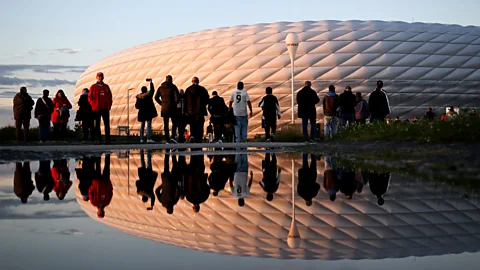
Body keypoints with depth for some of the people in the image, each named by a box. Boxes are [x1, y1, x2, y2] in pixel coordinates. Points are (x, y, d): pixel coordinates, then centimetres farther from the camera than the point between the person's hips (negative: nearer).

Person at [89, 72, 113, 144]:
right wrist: (93, 105, -7)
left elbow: (110, 96, 14)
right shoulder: (93, 87, 4)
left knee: (107, 124, 0)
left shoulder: (106, 86, 11)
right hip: (96, 109, -2)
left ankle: (107, 139, 1)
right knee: (97, 125, -1)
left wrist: (109, 105, 3)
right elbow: (90, 97, 3)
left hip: (105, 108, 2)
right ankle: (99, 139, 3)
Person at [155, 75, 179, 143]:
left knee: (166, 124, 8)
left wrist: (161, 103, 12)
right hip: (172, 108, -3)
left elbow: (156, 97, 7)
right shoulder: (173, 87, -6)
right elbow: (177, 97, -15)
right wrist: (175, 103, 0)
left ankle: (167, 139, 6)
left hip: (164, 108, 3)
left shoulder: (161, 87, 7)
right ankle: (173, 137, -7)